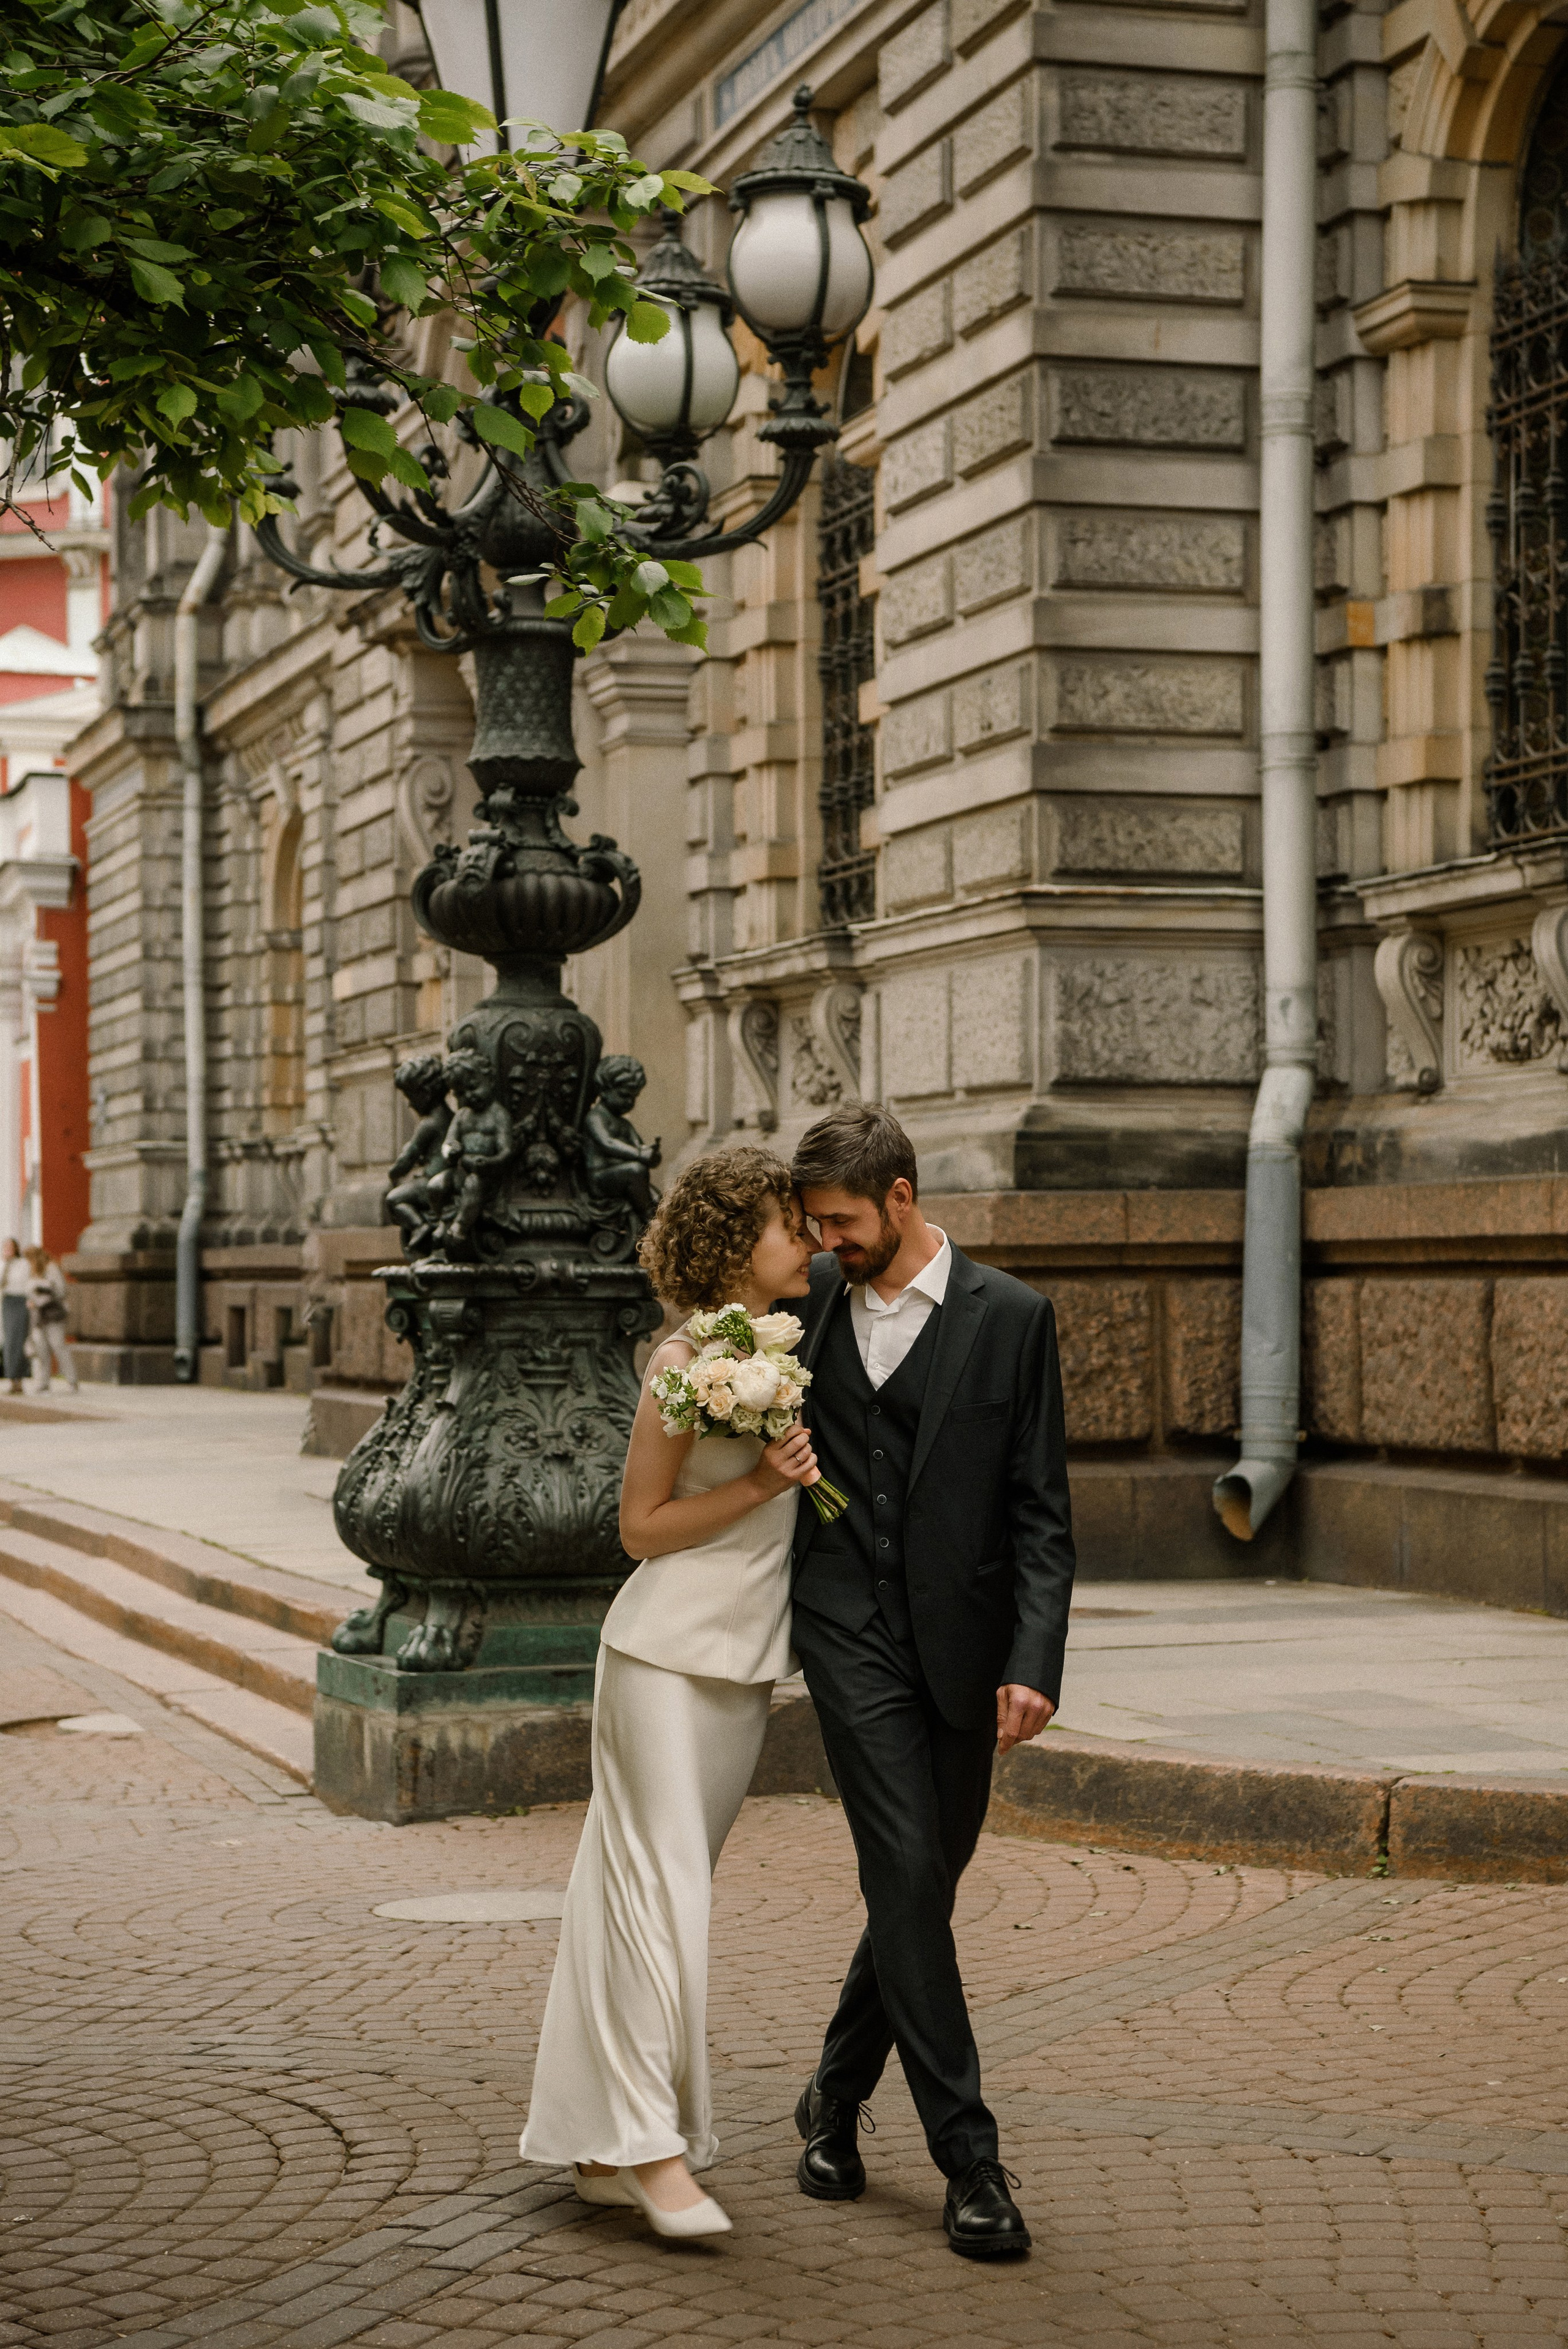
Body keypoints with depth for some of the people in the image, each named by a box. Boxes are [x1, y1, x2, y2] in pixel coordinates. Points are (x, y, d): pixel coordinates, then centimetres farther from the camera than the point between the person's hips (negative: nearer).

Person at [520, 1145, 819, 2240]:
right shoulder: (687, 1361, -13)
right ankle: (652, 2145, -7)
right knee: (660, 1892, -9)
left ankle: (603, 2142, 15)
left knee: (673, 1891, 9)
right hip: (668, 1653, -7)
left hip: (747, 1662, 8)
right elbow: (643, 1526, -10)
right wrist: (760, 1484, -18)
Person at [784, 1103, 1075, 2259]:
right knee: (907, 1873, -12)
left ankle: (837, 2094, 33)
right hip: (851, 1630, 0)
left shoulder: (1010, 1317, -3)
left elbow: (1041, 1512, -4)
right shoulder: (812, 1300, 3)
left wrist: (1035, 1664, -12)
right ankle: (969, 2156, -8)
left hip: (962, 1640, 1)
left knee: (924, 1887, 11)